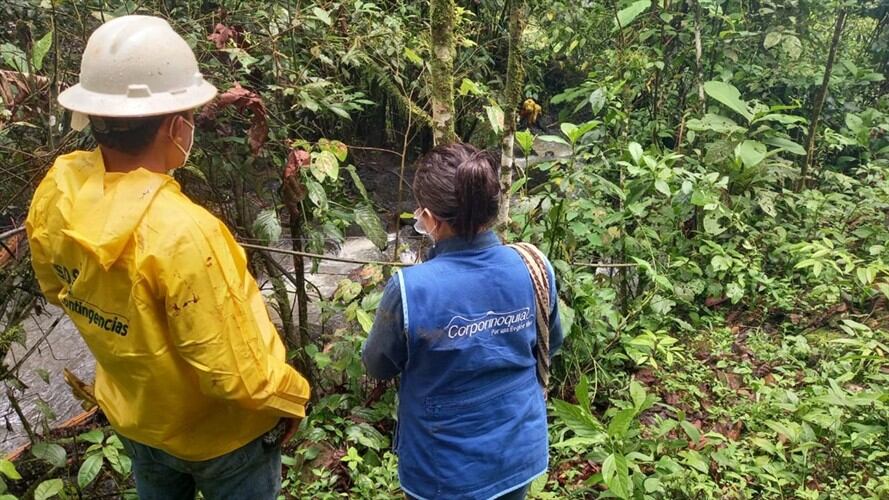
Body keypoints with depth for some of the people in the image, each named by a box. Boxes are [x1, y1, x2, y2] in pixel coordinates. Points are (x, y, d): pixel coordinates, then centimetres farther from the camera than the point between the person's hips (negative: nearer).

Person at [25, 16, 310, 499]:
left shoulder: (57, 190, -18)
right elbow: (234, 373, -30)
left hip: (133, 414, 6)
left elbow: (56, 287, 3)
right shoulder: (181, 233, -40)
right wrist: (289, 398, -12)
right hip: (219, 431, -6)